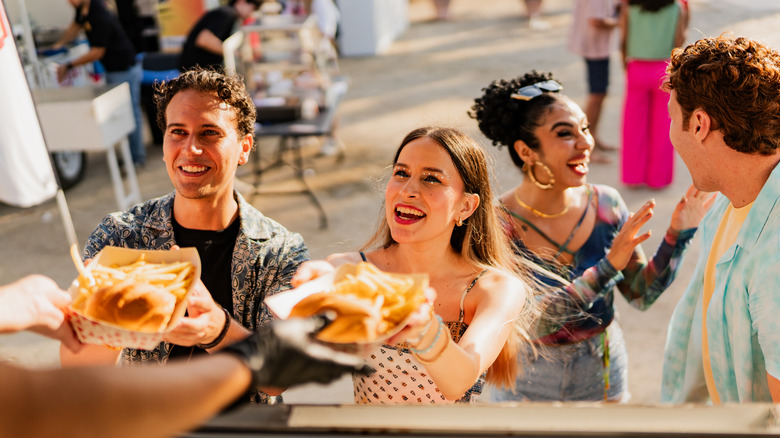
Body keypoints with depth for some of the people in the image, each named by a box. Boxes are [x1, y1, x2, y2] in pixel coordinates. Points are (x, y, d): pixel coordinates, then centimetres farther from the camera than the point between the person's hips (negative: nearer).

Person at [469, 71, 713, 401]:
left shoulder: (605, 203, -12)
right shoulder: (498, 223, -23)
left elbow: (642, 295, -5)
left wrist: (678, 235, -17)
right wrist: (609, 266, -34)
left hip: (604, 374, 3)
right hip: (530, 383, -3)